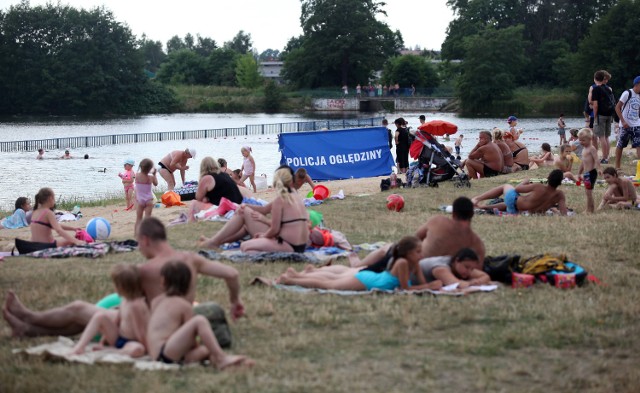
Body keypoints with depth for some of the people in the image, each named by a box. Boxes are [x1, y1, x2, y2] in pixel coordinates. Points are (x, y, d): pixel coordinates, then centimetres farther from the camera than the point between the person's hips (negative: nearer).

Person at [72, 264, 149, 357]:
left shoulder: (136, 305, -25)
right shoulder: (125, 300, 3)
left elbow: (140, 333, -23)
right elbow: (117, 321, 12)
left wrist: (146, 348, -19)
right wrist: (105, 337, 11)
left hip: (132, 343, -9)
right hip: (117, 338, 9)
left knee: (137, 349, -44)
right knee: (100, 315, -9)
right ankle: (80, 346, -16)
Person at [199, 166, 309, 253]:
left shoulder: (280, 200, -15)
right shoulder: (294, 196, 11)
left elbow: (274, 229, -15)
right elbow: (264, 209, 16)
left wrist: (263, 235, 4)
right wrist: (245, 206, 6)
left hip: (288, 246, -9)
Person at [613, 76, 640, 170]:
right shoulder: (627, 93, -10)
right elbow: (617, 107, -12)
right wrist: (623, 121, -18)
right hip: (626, 125, -6)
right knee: (620, 145, 5)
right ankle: (617, 166, 16)